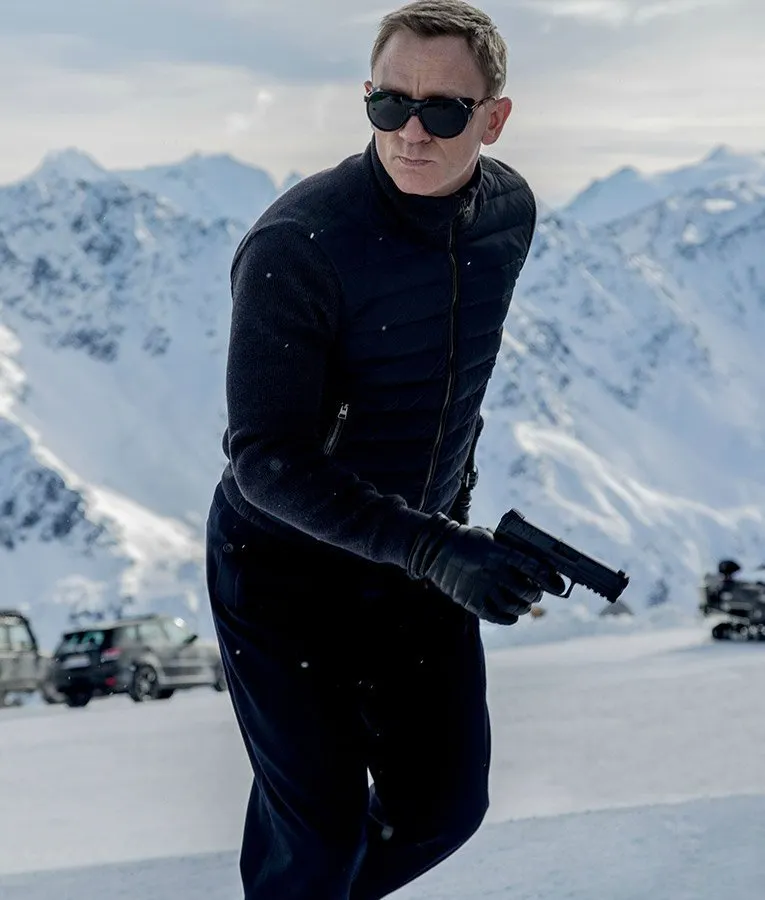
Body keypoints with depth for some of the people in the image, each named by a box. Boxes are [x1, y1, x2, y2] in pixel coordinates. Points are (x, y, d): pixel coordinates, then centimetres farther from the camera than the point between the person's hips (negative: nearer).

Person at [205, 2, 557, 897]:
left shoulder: (510, 211, -5)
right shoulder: (295, 244, -26)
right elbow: (268, 459, -27)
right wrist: (432, 549, -35)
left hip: (428, 550, 6)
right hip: (285, 566, -6)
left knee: (444, 806, 11)